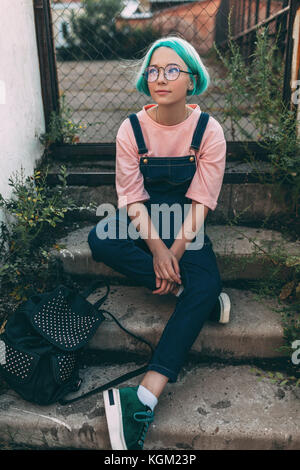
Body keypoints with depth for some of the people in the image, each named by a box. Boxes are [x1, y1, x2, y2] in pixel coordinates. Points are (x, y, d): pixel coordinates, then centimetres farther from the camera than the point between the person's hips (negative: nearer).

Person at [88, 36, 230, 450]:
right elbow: (133, 198, -9)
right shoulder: (131, 129, -6)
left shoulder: (208, 130, -8)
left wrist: (175, 252, -23)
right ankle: (188, 289, -20)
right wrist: (157, 249, -23)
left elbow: (200, 202, -11)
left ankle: (145, 398, -34)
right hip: (142, 218, 1)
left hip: (185, 222, -1)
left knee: (207, 286, -28)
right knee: (101, 241, -31)